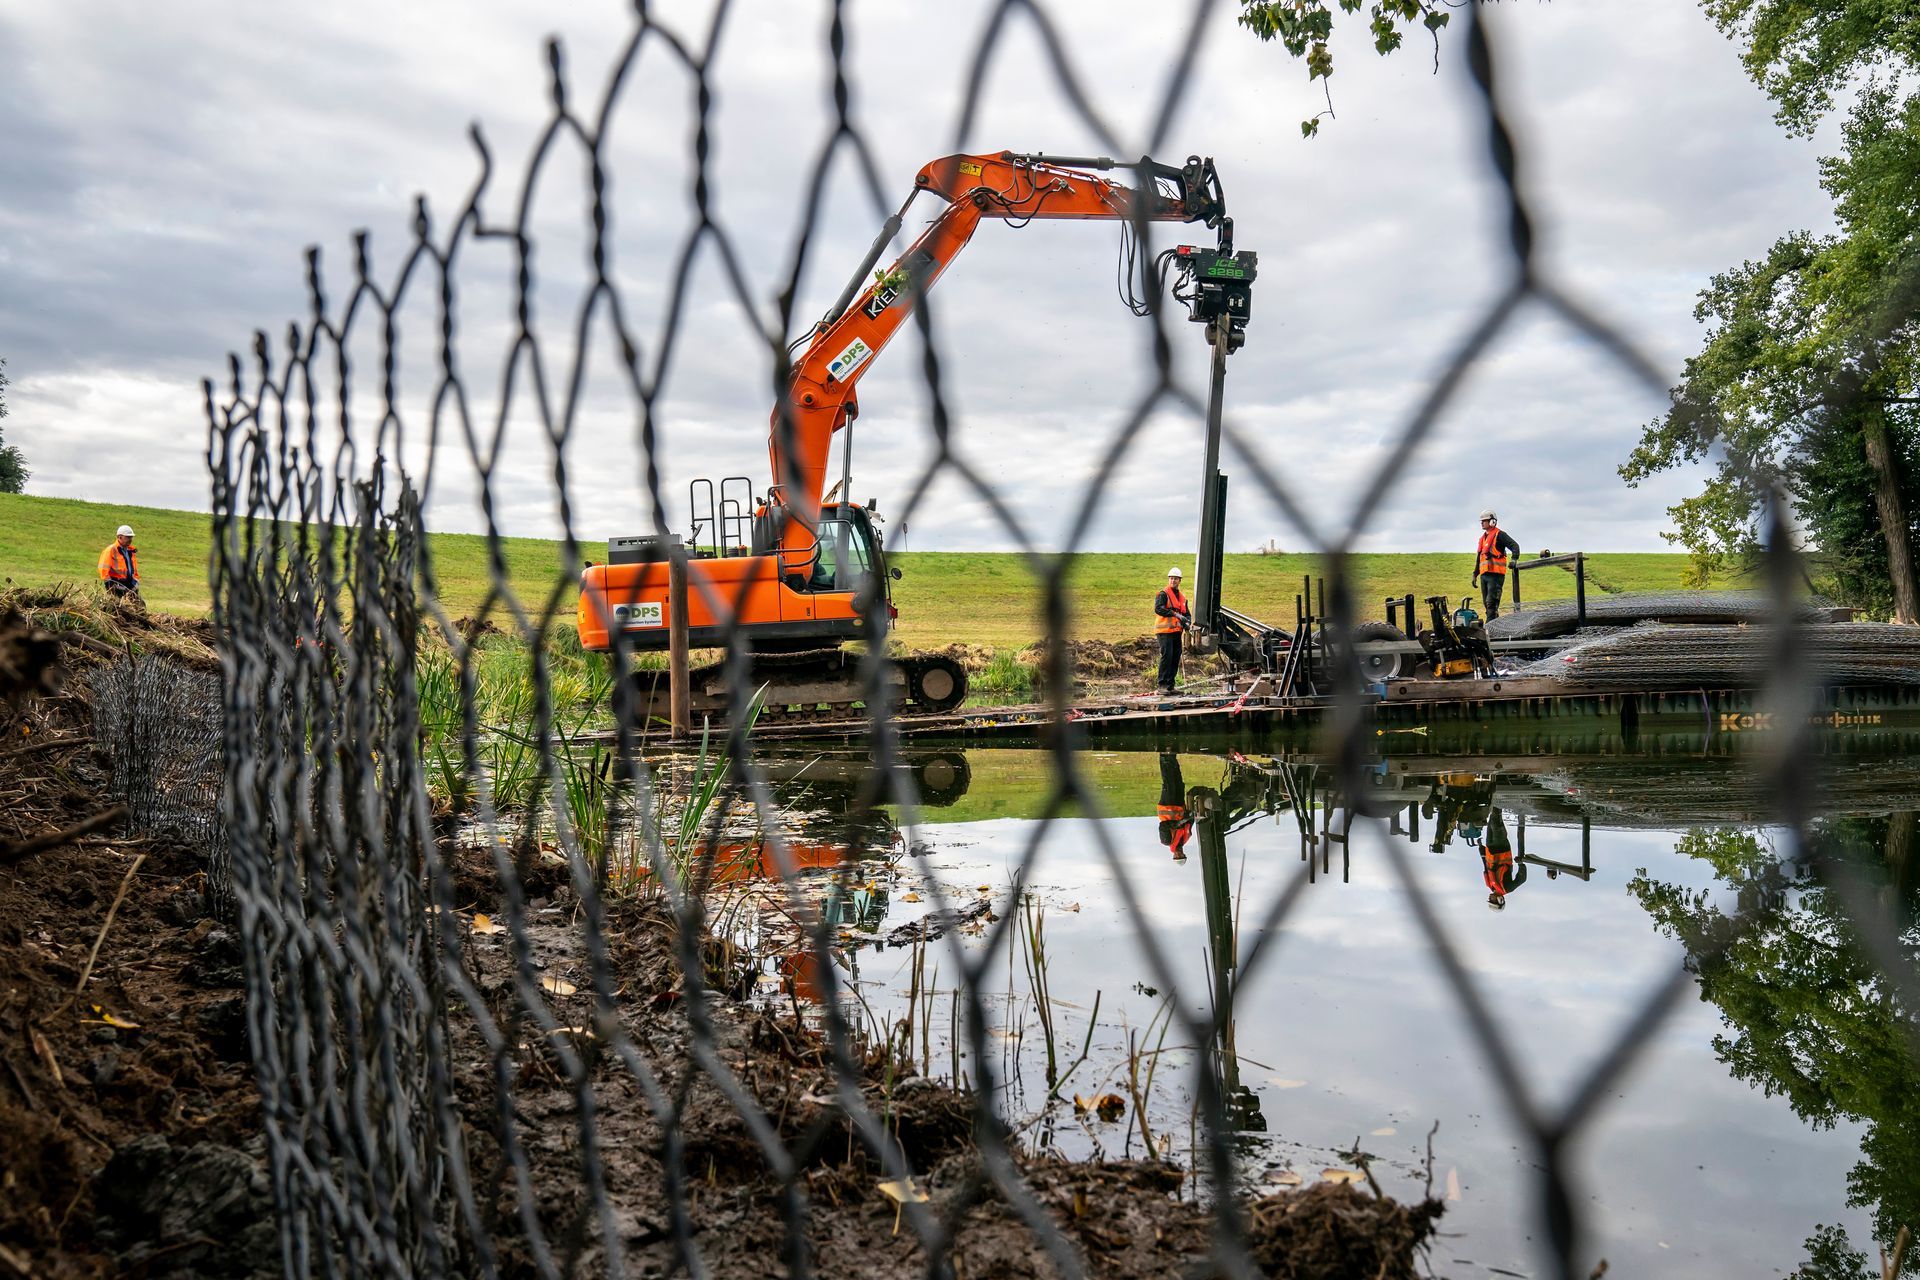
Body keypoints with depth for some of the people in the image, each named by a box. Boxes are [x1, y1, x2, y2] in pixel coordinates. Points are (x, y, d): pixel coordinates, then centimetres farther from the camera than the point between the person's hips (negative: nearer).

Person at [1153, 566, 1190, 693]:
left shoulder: (1182, 598, 20)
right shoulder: (1163, 594, -4)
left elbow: (1187, 614, 24)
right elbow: (1158, 609, -19)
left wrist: (1187, 622, 1)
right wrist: (1175, 614, -24)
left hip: (1176, 631, 7)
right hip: (1165, 630, -7)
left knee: (1176, 658, 7)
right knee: (1166, 656, -14)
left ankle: (1170, 685, 14)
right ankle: (1162, 685, -13)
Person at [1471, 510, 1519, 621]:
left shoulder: (1499, 535, -3)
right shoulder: (1483, 538, 22)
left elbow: (1514, 546, -12)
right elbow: (1478, 558, 28)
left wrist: (1514, 559, -28)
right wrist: (1475, 574, 25)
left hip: (1495, 574, -9)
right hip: (1484, 574, 9)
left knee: (1492, 603, -14)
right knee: (1486, 603, 9)